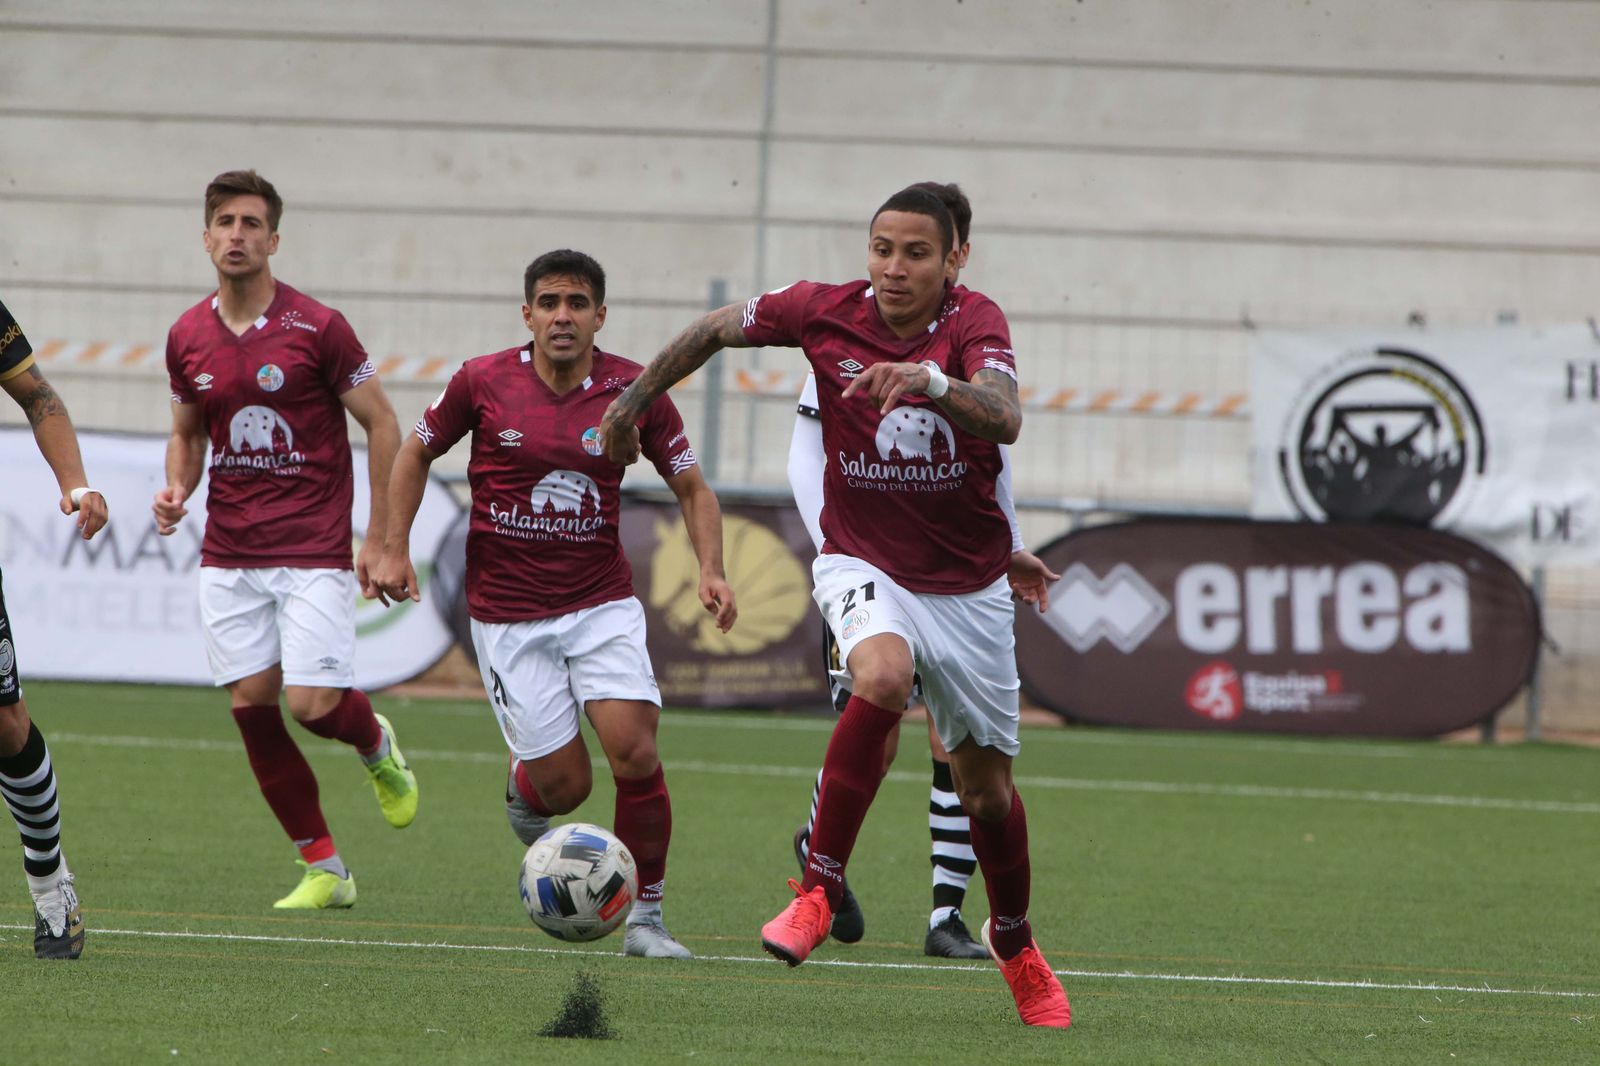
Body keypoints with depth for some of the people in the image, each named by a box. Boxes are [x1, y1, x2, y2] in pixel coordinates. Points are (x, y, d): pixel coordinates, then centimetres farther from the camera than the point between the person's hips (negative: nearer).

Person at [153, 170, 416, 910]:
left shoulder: (317, 328, -8)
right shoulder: (188, 337, 5)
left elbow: (382, 425, -2)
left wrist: (379, 539, -5)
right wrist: (176, 491, -2)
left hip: (313, 550, -4)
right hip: (228, 553, 4)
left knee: (312, 703, -14)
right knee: (250, 703, -2)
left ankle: (377, 744, 24)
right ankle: (323, 869, 9)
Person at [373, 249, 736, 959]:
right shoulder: (482, 382, -7)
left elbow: (690, 486, 6)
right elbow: (418, 453, 10)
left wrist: (711, 571, -9)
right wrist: (395, 549, 3)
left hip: (602, 602, 1)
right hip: (507, 614, -1)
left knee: (635, 752, -17)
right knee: (564, 785, -5)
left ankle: (644, 918, 0)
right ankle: (523, 791, 34)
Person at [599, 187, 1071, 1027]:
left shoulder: (974, 322, -16)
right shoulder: (825, 312, -10)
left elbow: (1005, 419, -36)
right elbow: (714, 331, 8)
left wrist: (930, 380, -53)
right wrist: (634, 400, 15)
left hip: (966, 585, 1)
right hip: (863, 565, 0)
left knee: (985, 788, 8)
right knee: (882, 676, -34)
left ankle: (1015, 945, 35)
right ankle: (819, 887, -24)